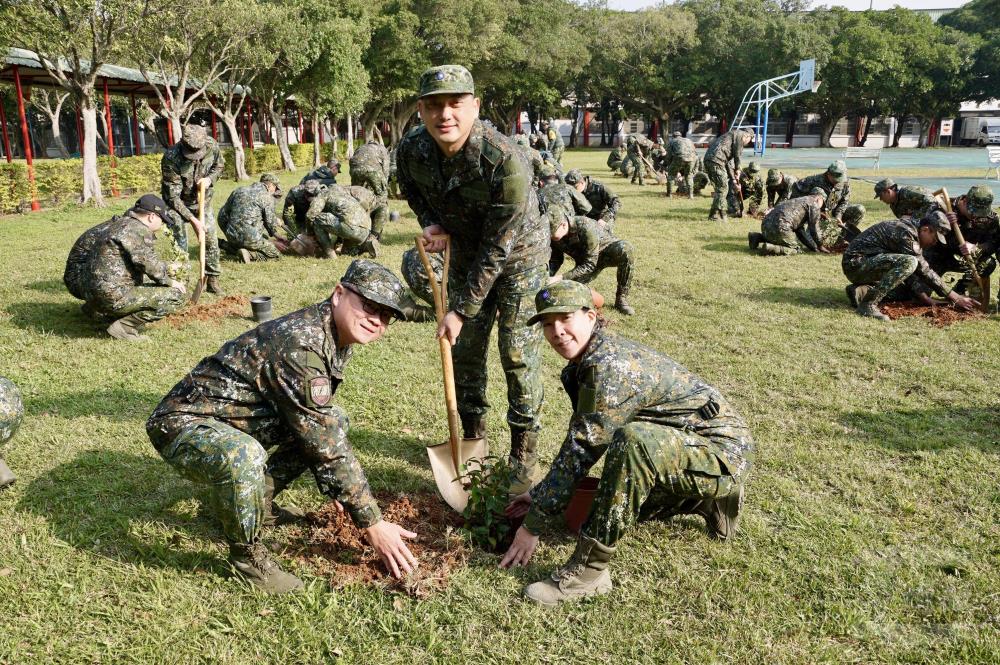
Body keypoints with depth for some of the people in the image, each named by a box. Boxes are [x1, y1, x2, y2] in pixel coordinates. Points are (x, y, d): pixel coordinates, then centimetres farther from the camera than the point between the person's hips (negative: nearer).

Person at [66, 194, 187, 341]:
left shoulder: (118, 224, 19)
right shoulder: (137, 229, -11)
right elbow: (147, 262, -20)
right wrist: (170, 282, -7)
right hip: (112, 295, -10)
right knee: (175, 295, -10)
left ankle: (96, 309, 26)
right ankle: (125, 327, -11)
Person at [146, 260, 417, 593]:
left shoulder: (336, 338, 0)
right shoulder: (300, 343, -29)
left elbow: (327, 433, 13)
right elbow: (327, 447, -28)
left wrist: (337, 490, 10)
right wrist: (372, 523, -21)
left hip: (242, 422, 9)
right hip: (185, 424, -9)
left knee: (335, 420, 8)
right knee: (243, 457, -39)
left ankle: (257, 504, 13)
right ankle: (246, 550, -10)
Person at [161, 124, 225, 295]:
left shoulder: (212, 145, -21)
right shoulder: (171, 159, -32)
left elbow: (220, 164, 3)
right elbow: (173, 196, -27)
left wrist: (210, 178, -18)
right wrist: (192, 219, -29)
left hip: (203, 201, 4)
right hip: (178, 203, -4)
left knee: (211, 240, 5)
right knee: (179, 244, -8)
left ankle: (212, 279, 19)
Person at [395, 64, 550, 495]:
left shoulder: (505, 161, -35)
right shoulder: (412, 149, -18)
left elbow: (496, 249, -29)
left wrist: (461, 310, -24)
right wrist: (430, 223, -14)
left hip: (518, 253, -5)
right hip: (466, 251, 5)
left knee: (518, 352, -4)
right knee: (465, 350, 10)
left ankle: (523, 452, 11)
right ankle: (473, 438, 28)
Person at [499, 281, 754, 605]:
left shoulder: (609, 367, -26)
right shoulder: (587, 361, 4)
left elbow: (580, 451, -26)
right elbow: (579, 439, 13)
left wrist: (533, 525, -19)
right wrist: (543, 494, 12)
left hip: (725, 450, -10)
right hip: (690, 445, 10)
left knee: (634, 440, -38)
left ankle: (589, 569, -26)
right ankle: (709, 500, 26)